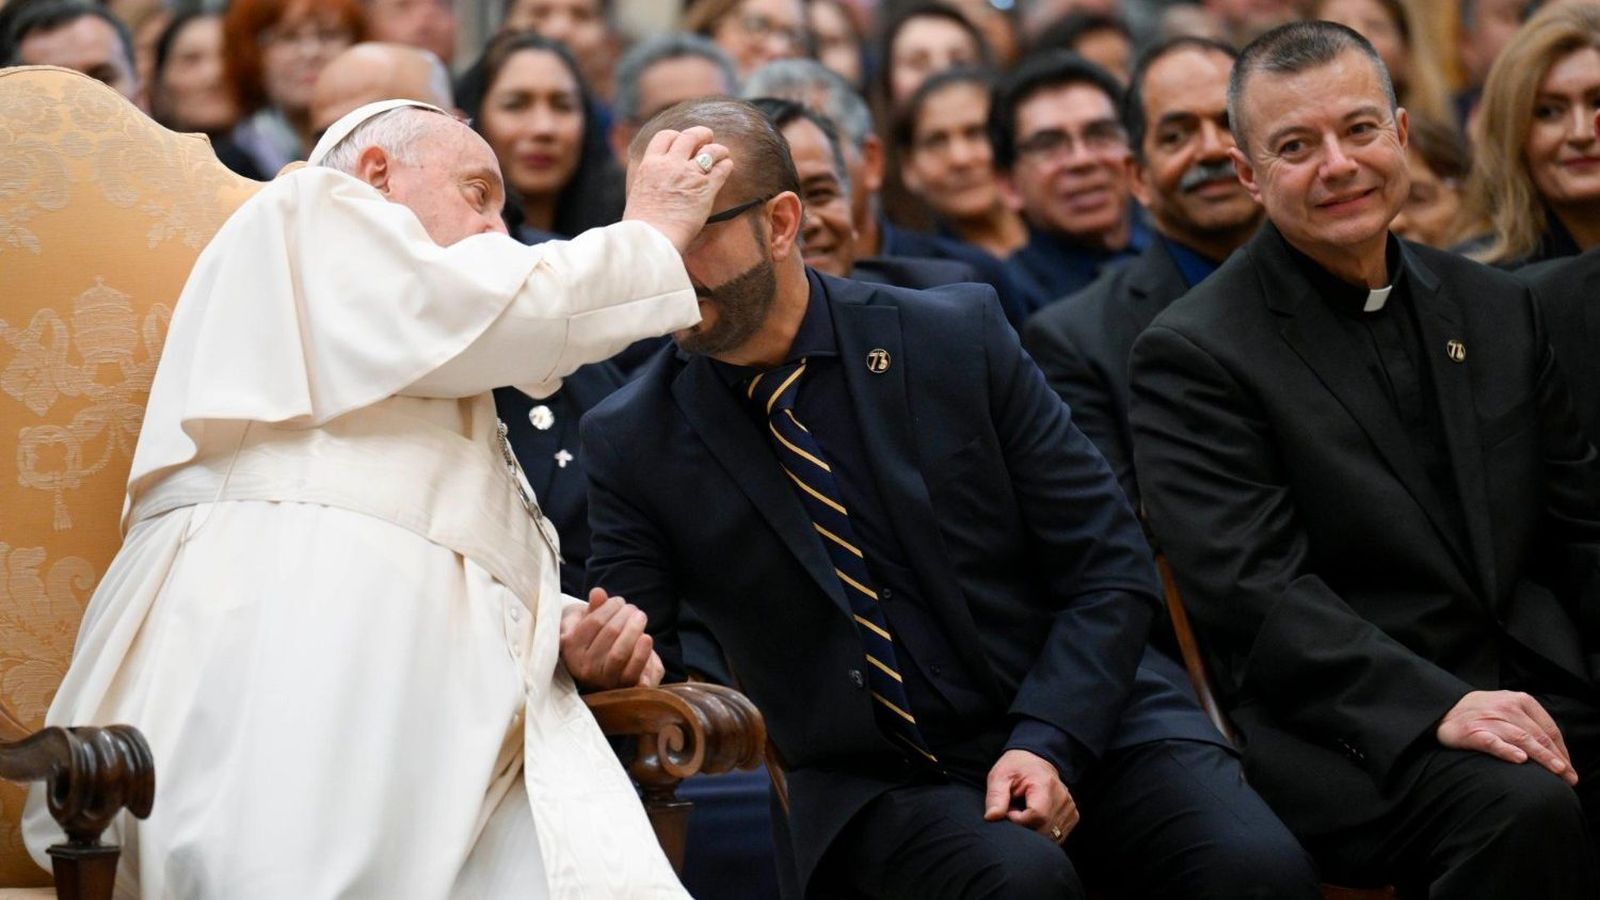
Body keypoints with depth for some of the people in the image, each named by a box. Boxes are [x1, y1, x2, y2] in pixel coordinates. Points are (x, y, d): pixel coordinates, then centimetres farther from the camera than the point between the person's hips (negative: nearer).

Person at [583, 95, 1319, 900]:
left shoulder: (956, 338, -3)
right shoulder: (629, 442, -2)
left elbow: (1110, 567, -1)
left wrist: (1048, 742, -15)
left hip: (1076, 722, 0)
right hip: (872, 780, 0)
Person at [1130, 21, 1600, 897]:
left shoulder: (1497, 308, 16)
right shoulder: (1191, 354, -2)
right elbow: (1252, 588, -12)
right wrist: (1435, 707, -25)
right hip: (1349, 725, -5)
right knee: (1522, 809, -34)